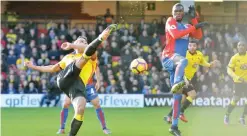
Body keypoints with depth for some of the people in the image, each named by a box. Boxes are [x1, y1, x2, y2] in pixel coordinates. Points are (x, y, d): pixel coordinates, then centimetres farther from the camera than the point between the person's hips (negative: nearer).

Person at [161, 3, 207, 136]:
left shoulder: (187, 27, 21)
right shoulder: (170, 21, 2)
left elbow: (198, 36, 6)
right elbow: (175, 35, -18)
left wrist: (193, 19, 0)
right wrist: (195, 27, -17)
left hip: (176, 62, 7)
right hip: (169, 57, -7)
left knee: (178, 95, 6)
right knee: (183, 60, -43)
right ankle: (176, 84, -70)